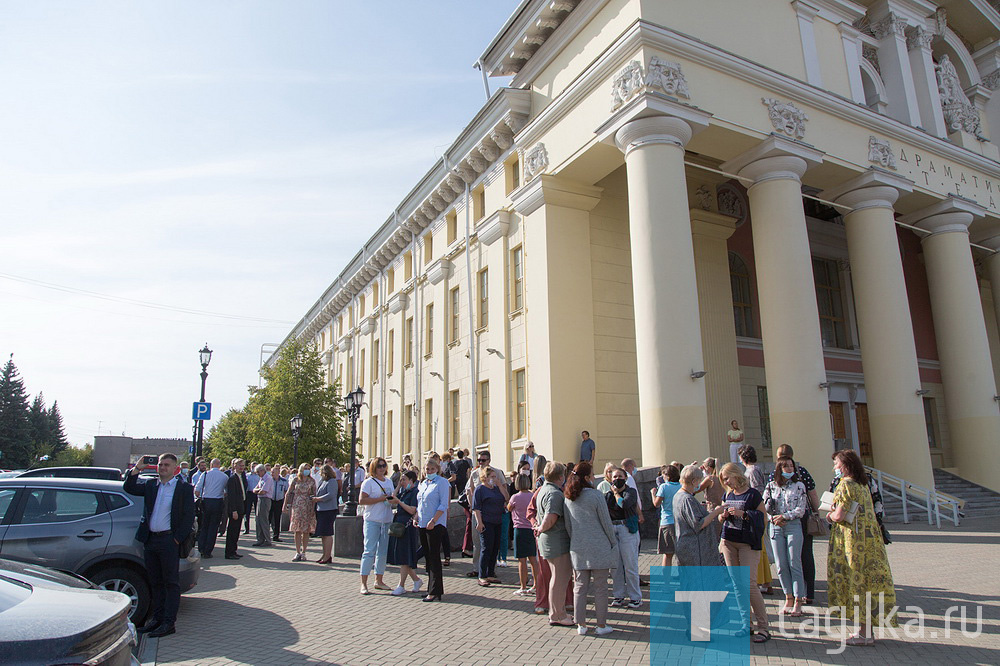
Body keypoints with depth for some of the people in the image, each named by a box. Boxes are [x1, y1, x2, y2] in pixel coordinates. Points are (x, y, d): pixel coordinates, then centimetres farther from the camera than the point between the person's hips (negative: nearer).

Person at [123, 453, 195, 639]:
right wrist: (136, 469, -4)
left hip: (169, 541, -6)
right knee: (155, 582, 15)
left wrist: (177, 539, -12)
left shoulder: (184, 488, -4)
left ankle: (168, 623, 6)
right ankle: (156, 618, 25)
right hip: (150, 540, 6)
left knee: (171, 583, 1)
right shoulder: (150, 485, 12)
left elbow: (189, 517, -7)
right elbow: (129, 488, 7)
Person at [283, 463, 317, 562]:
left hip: (308, 508, 0)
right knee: (297, 530, -2)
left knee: (306, 531, 1)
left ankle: (303, 552, 9)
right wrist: (285, 506, 5)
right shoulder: (295, 480, 4)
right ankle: (298, 553, 5)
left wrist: (314, 508, -2)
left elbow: (314, 495, 5)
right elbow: (288, 493, 8)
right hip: (297, 507, 0)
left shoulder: (312, 481, 5)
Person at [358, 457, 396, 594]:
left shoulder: (389, 482, 16)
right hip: (372, 521, -6)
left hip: (387, 521, 6)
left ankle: (378, 580, 20)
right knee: (369, 551, -6)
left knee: (383, 552, 10)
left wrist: (393, 501, 0)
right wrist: (382, 498, -16)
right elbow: (362, 501, -14)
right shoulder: (369, 482, -5)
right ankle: (363, 583, -1)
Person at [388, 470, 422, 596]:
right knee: (400, 556, 12)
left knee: (404, 557, -3)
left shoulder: (415, 492, -11)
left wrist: (399, 501, -14)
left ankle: (401, 586, 4)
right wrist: (398, 486, 8)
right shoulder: (403, 491, 15)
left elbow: (412, 510, -18)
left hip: (408, 525, -9)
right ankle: (416, 580, 24)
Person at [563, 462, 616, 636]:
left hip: (578, 548, 5)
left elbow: (567, 525, 10)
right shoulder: (595, 496, -12)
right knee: (600, 588, 5)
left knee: (580, 587, 11)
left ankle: (581, 625, 16)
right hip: (599, 547, -5)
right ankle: (601, 625, 12)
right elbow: (606, 523, -7)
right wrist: (613, 543, 5)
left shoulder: (568, 498, 3)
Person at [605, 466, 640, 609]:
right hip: (612, 529, 4)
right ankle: (619, 596, 19)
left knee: (630, 565, -2)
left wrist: (616, 493, -4)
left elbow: (624, 504, -18)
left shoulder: (631, 491, 0)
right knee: (616, 565, 8)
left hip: (627, 529, -4)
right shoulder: (608, 494, 13)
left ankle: (635, 597, 10)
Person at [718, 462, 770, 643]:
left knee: (750, 585, -9)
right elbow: (721, 519, 19)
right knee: (737, 585, 7)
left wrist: (743, 513, -20)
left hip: (748, 543, -6)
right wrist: (722, 515, -4)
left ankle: (763, 628, 1)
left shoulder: (753, 494, -7)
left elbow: (763, 518, -9)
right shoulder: (728, 495, 12)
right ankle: (747, 625, 16)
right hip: (729, 543, 6)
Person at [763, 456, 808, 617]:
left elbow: (801, 510, -4)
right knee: (781, 566, 4)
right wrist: (773, 519, -10)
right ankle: (788, 599, 15)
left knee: (794, 564, -3)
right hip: (775, 528, 2)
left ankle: (798, 602, 3)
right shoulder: (771, 486, 8)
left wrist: (783, 516, -12)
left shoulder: (799, 486, 2)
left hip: (793, 526, -2)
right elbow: (765, 508, 7)